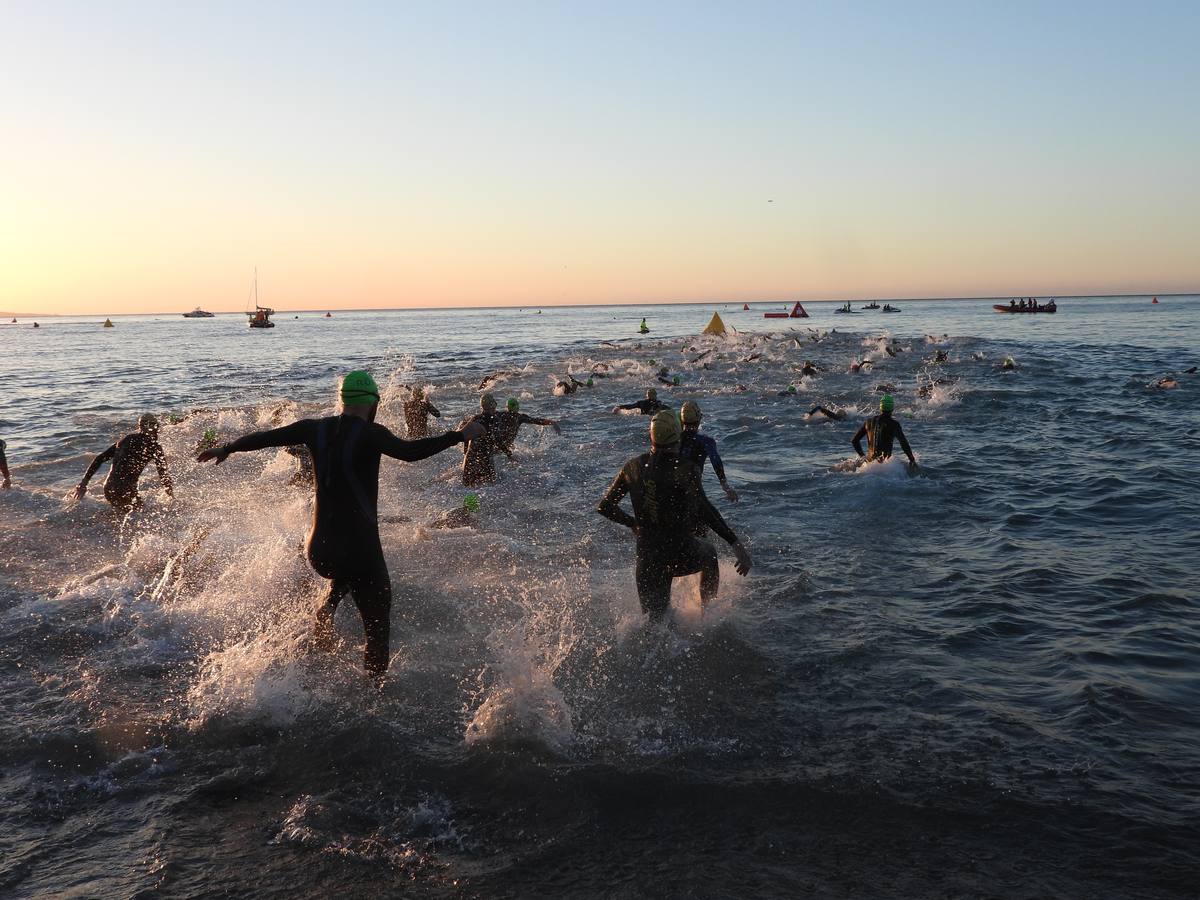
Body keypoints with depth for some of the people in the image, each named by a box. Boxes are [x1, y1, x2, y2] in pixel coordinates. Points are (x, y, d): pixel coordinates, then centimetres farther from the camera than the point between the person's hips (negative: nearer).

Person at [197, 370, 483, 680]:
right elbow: (408, 451, -26)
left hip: (319, 550, 6)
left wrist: (226, 448, 31)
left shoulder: (316, 429, 5)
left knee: (346, 572, 40)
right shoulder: (368, 433, -10)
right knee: (377, 631, 5)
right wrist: (458, 436, -21)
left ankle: (326, 608, 19)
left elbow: (264, 437, 14)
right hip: (359, 548, -6)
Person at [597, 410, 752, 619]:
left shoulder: (633, 467, 1)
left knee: (655, 621, 16)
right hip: (682, 554, -3)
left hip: (648, 558, 3)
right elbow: (703, 508, -25)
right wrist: (735, 543, -27)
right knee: (709, 553, 33)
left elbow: (605, 507, 8)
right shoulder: (684, 468, -12)